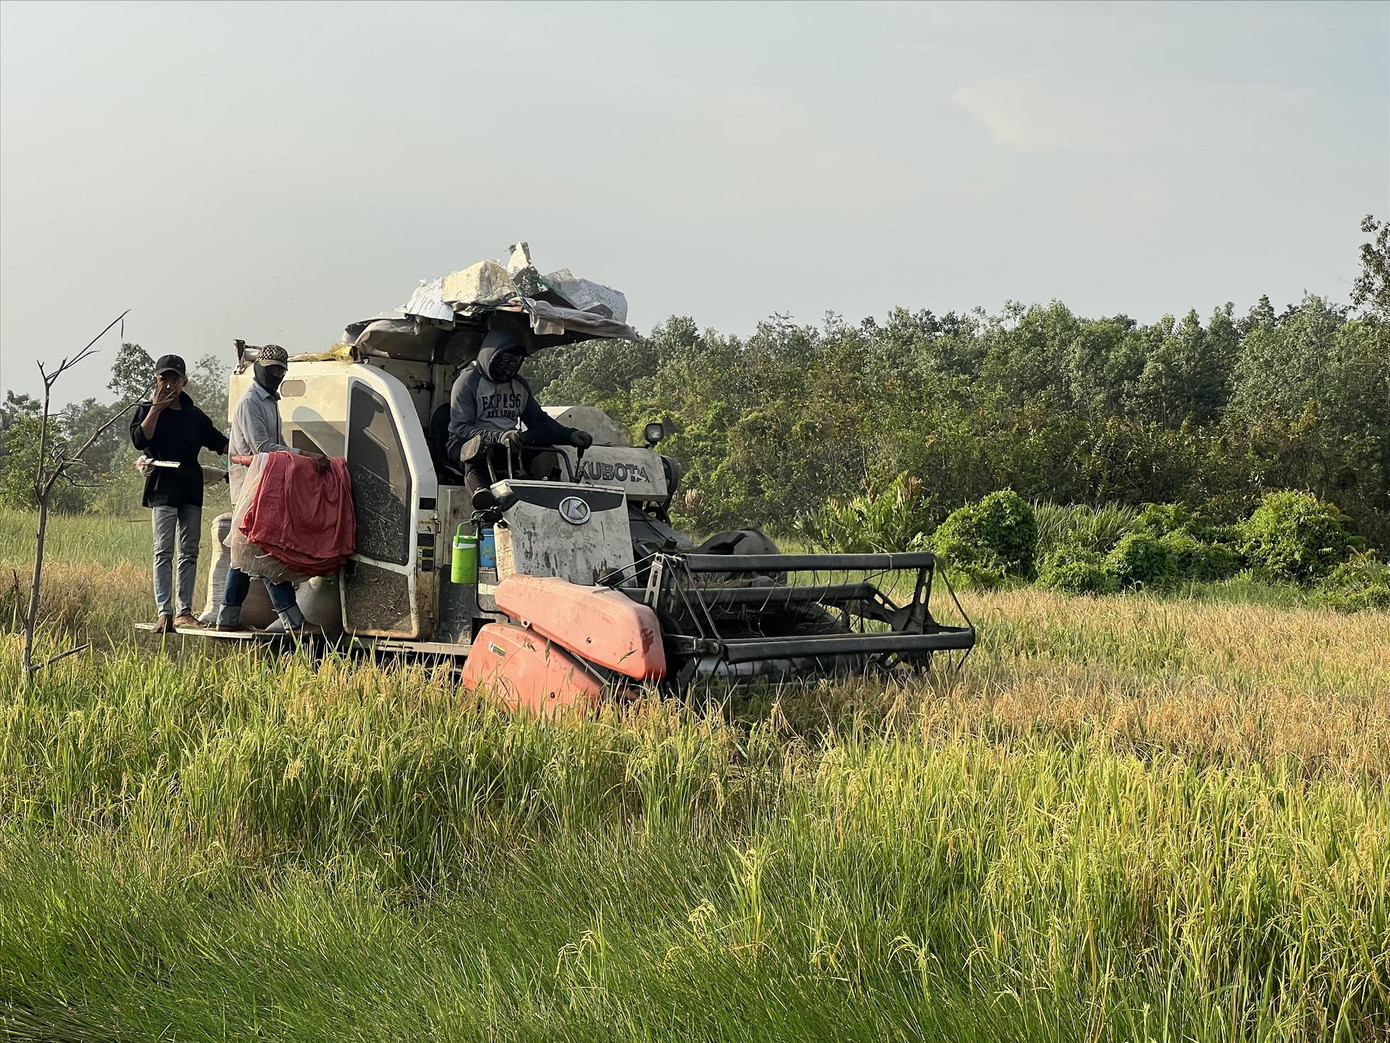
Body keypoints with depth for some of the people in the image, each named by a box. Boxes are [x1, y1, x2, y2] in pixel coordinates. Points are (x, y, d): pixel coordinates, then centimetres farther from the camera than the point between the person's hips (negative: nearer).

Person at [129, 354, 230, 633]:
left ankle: (184, 611, 7)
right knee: (164, 552, -10)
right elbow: (139, 439, -8)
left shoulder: (195, 415, 19)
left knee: (189, 552, 4)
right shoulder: (146, 410, 9)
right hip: (162, 487, -4)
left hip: (191, 487, 4)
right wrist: (156, 408, -9)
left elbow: (219, 442, 20)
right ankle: (164, 613, -16)